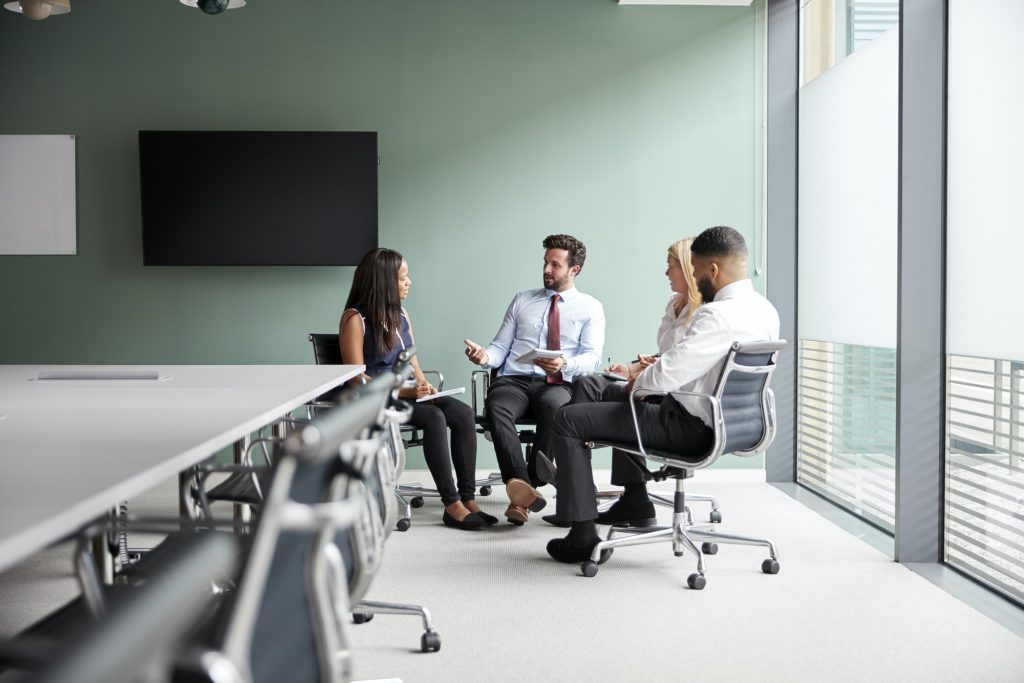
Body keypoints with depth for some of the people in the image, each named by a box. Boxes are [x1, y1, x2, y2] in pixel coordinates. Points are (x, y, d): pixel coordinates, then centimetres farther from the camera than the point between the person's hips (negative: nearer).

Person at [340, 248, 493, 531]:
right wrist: (404, 392, -21)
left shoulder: (401, 314, 14)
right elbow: (356, 378, -13)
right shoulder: (355, 319, -8)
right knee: (434, 417, -32)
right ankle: (451, 505, -28)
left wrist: (423, 385, -8)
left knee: (463, 413, -20)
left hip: (406, 392, 7)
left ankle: (467, 498, -23)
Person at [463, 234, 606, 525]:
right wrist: (485, 356, -8)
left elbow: (592, 357, -1)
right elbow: (501, 347, 17)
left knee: (554, 406, -39)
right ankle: (522, 486, -48)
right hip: (513, 381, 2)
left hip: (557, 384, -2)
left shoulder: (590, 308, 13)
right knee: (497, 408, -34)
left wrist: (564, 365, -23)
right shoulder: (522, 300, 22)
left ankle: (519, 494, -37)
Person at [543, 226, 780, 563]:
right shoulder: (765, 309, 3)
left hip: (692, 428, -10)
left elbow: (666, 375, -29)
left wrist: (636, 383, -7)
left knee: (567, 420, -4)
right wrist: (656, 364, 8)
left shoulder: (719, 315, -27)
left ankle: (583, 537, 0)